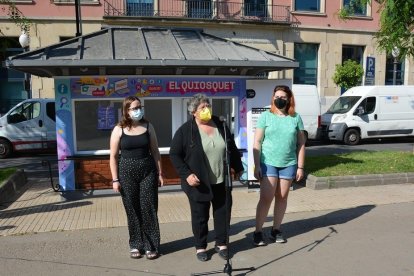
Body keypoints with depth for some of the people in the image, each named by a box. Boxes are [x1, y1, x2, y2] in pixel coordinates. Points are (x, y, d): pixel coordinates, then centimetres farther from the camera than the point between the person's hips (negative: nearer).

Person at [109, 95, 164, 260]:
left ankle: (151, 245, 14)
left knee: (149, 209, 2)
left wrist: (159, 173, 4)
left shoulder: (148, 127, 3)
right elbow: (113, 156, -1)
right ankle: (135, 245, 21)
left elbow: (155, 152, 7)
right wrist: (115, 179, -5)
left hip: (148, 171, 1)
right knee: (132, 210, 7)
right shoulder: (119, 130, -3)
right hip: (127, 173, -1)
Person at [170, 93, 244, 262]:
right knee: (200, 216, 8)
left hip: (221, 181, 4)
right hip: (198, 183, -4)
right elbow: (174, 154, -8)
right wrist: (187, 174, -17)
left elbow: (232, 148, 14)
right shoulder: (185, 130, -10)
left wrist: (238, 168, 16)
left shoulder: (221, 126, 4)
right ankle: (200, 247, 26)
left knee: (223, 212, 11)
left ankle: (221, 244, 29)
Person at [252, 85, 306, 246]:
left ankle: (276, 230, 23)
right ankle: (258, 232, 7)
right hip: (268, 163, -2)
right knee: (266, 198, -4)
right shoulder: (266, 116, -2)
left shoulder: (296, 118, 4)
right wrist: (257, 166, -8)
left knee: (282, 198, 10)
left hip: (289, 164, 2)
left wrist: (300, 167, 3)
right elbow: (257, 142, -3)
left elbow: (301, 144, 7)